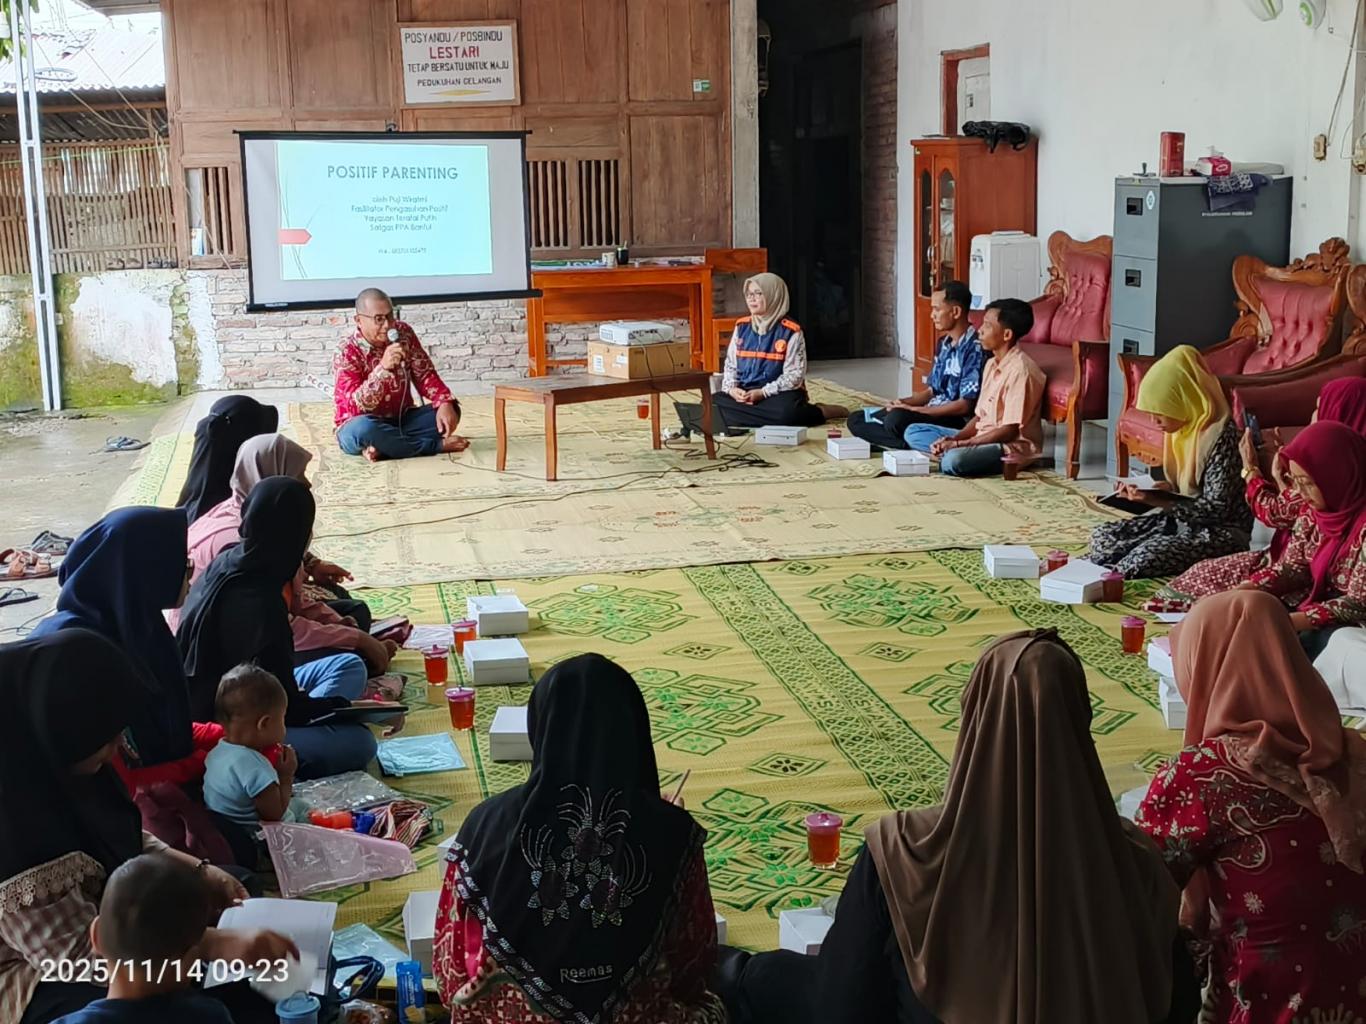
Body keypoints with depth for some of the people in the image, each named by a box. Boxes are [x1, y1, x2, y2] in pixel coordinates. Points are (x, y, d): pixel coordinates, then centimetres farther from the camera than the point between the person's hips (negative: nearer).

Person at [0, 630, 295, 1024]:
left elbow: (118, 838, 10)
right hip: (40, 981, -9)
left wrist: (197, 871, -5)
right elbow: (79, 953, -33)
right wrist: (217, 944, -36)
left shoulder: (42, 760, -7)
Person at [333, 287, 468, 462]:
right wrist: (383, 367, -38)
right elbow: (356, 405, -27)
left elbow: (424, 374, -3)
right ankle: (437, 445, -23)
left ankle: (384, 448, -22)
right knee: (363, 428, -39)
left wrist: (445, 402, -22)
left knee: (449, 411, -14)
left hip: (401, 421, 5)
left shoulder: (404, 334, -4)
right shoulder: (347, 354, -18)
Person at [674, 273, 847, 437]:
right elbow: (730, 365, 13)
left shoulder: (791, 331, -6)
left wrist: (763, 393, -19)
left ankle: (820, 412, -9)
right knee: (711, 404, -26)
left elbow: (794, 375, -10)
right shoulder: (742, 327, 10)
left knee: (785, 412, -41)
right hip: (744, 393, 5)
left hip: (779, 393, -5)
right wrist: (731, 389, -8)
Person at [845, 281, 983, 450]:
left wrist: (914, 410, -18)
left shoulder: (974, 348, -15)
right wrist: (903, 403, -1)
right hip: (932, 412, 10)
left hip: (956, 421, -10)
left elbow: (965, 406, -19)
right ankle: (912, 445, -13)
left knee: (897, 419, -38)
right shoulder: (944, 343, 14)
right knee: (857, 419, 3)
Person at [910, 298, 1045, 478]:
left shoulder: (1020, 369, -18)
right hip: (985, 438, 10)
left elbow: (1010, 431, -20)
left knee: (954, 461, -39)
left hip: (1014, 447, -10)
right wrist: (954, 439, -5)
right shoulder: (992, 364, 11)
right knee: (914, 432, 4)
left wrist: (960, 444, -18)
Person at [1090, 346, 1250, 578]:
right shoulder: (1185, 426, 5)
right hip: (1184, 518, 9)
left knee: (1143, 559, -30)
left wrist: (1157, 501, -27)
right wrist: (1149, 490, -1)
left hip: (1221, 532, -9)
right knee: (1102, 536, -4)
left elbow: (1215, 508, -23)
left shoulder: (1220, 435, -22)